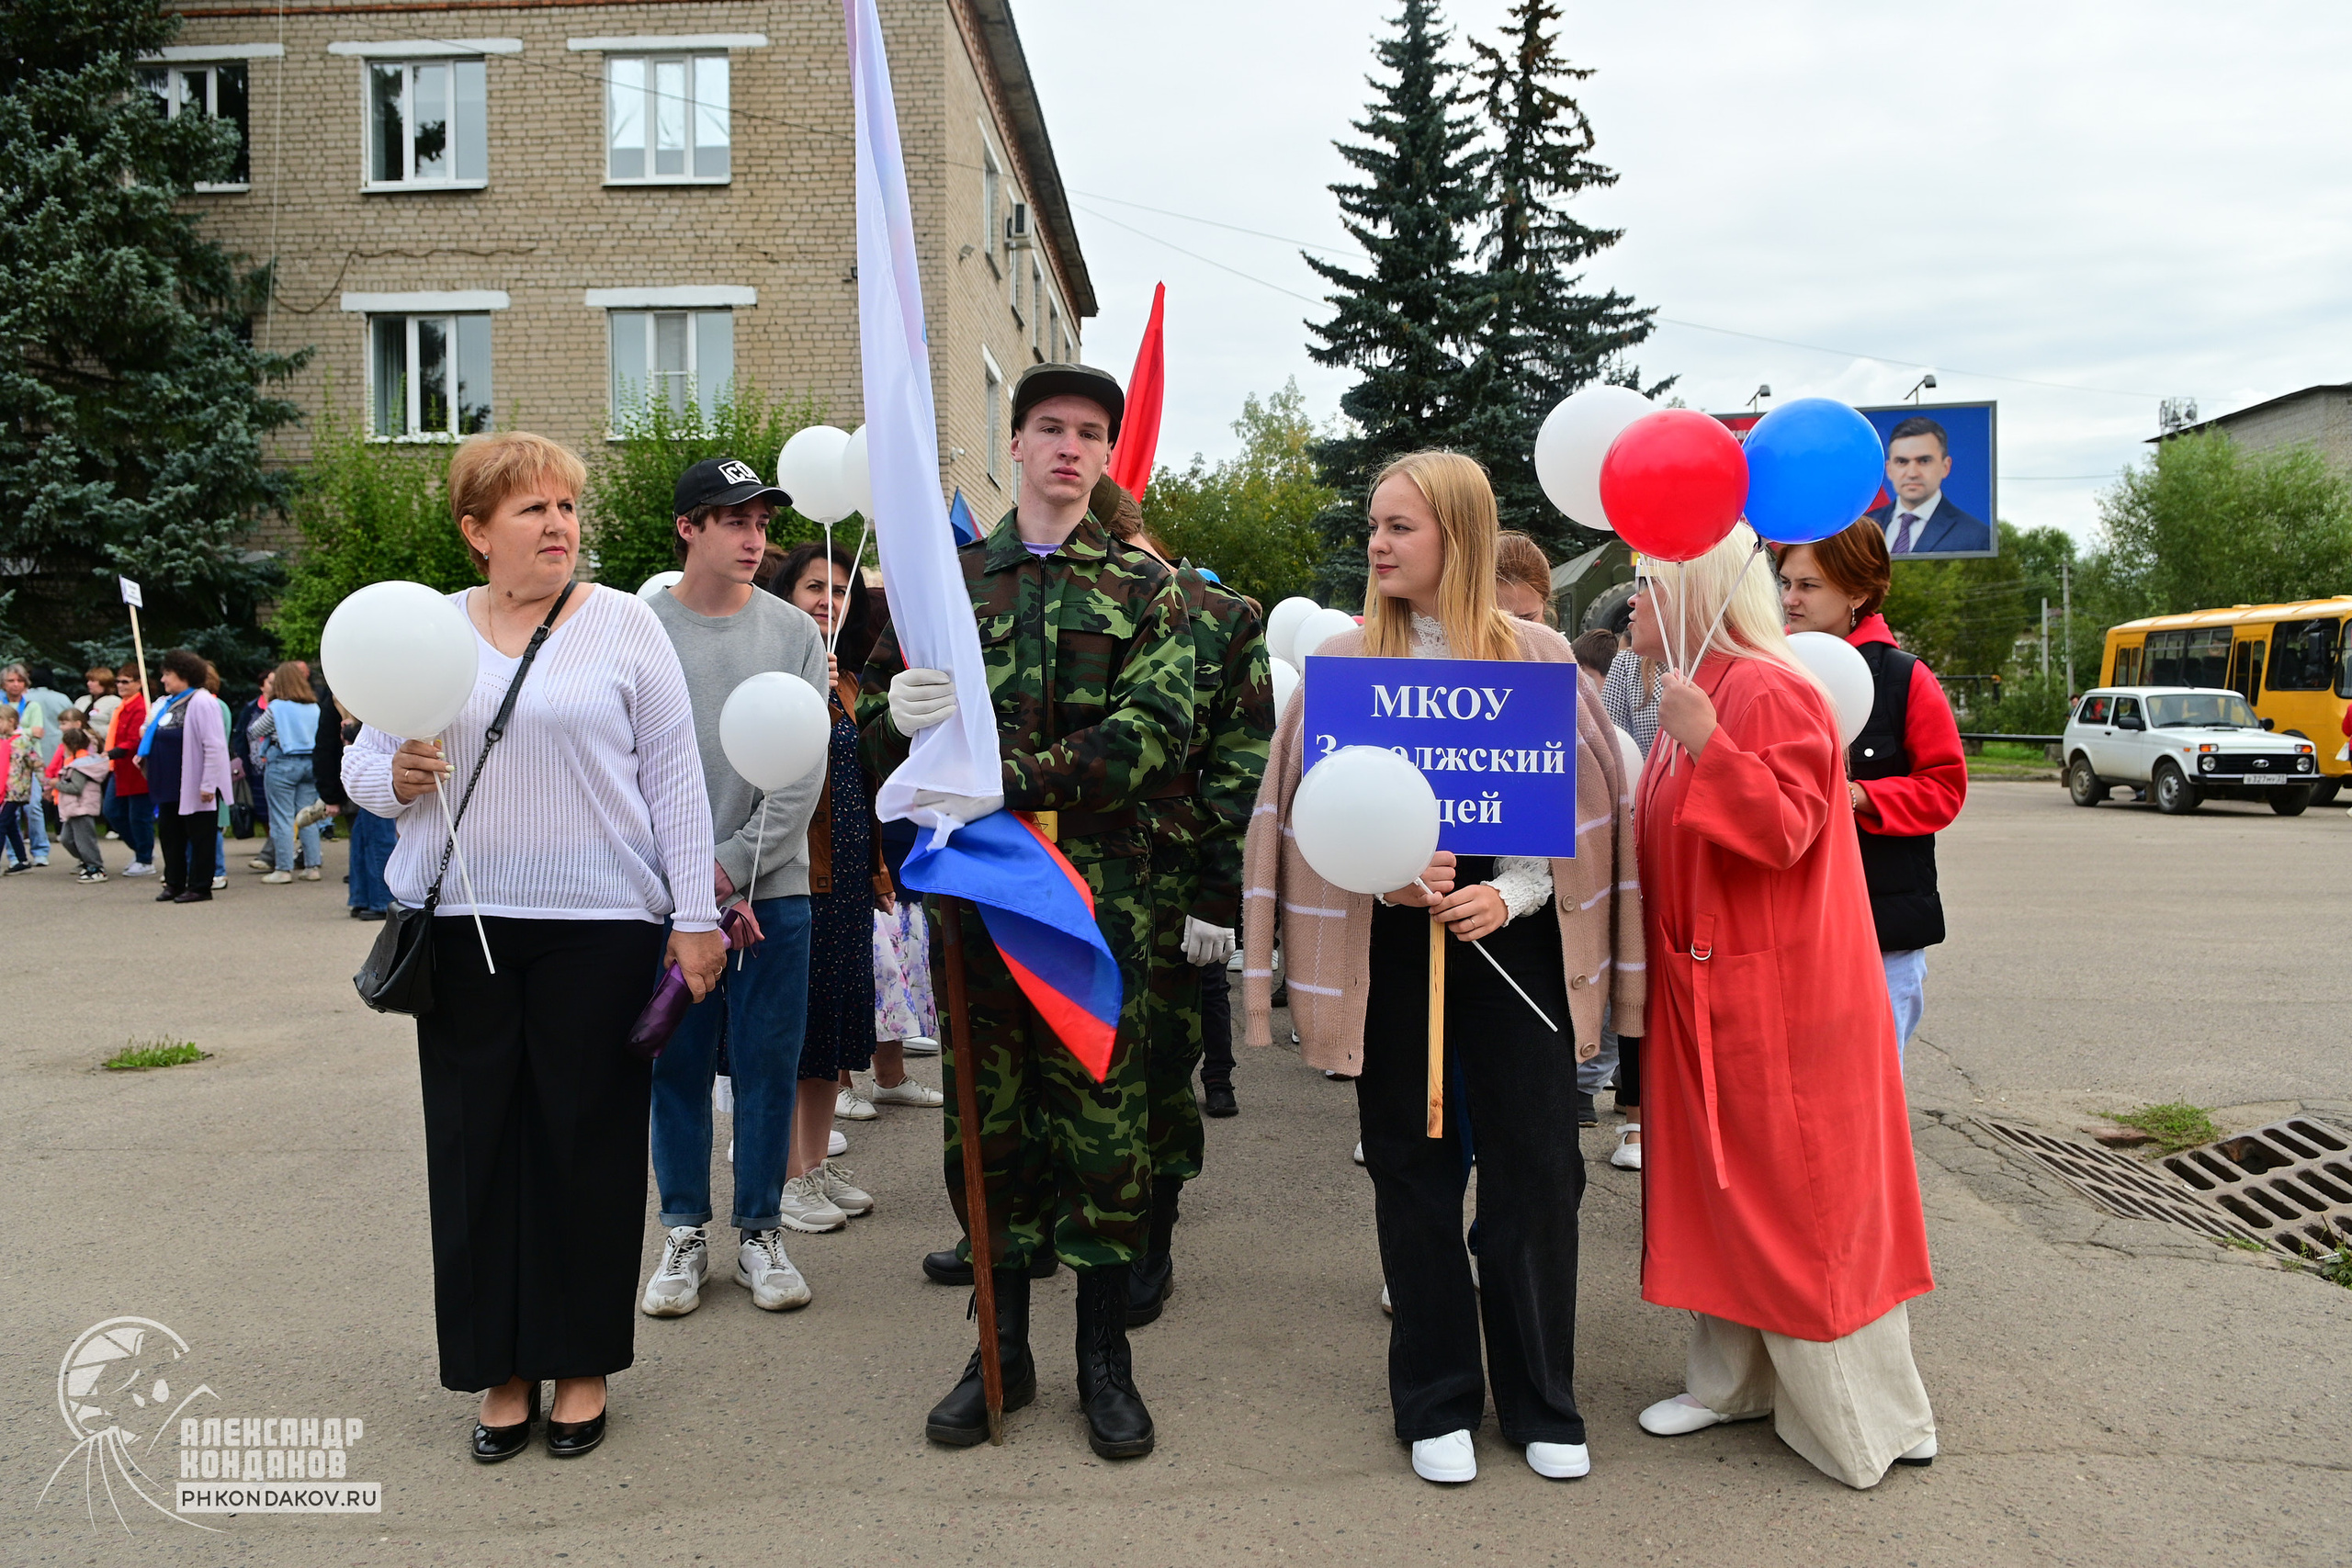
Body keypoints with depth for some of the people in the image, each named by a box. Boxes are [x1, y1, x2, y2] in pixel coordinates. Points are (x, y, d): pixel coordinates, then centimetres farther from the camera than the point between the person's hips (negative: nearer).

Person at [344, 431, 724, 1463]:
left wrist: (694, 916, -5)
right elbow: (360, 766, 13)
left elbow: (674, 777, -1)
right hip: (463, 928, 2)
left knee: (590, 1142, 5)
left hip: (600, 929, -2)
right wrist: (395, 777, -11)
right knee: (478, 1146, 7)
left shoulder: (624, 624, 2)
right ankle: (500, 1368, 23)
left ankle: (583, 1363, 21)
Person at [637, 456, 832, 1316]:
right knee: (678, 1063, 6)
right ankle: (685, 1232, 21)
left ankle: (761, 1231, 19)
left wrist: (731, 867, -9)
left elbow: (803, 771, -1)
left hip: (773, 888, 1)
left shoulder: (794, 632, 4)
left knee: (769, 1063, 6)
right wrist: (697, 880, -10)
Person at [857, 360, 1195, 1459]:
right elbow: (875, 722, 11)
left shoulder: (1143, 587, 6)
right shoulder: (948, 576, 12)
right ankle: (1002, 1347, 25)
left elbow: (1157, 732, -9)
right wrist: (899, 715, -15)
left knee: (1101, 1117, 4)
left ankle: (1105, 1355, 20)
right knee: (984, 1118, 9)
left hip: (1097, 886, -2)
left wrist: (1016, 777, -22)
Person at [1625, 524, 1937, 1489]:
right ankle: (1733, 1382, 30)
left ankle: (1875, 1421, 14)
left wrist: (1707, 744, -34)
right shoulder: (1691, 697, 13)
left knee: (1798, 1198, -1)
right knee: (1714, 1184, 16)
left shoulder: (1772, 693, -16)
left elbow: (1783, 831, -25)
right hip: (1702, 989, 9)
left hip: (1777, 1001, -9)